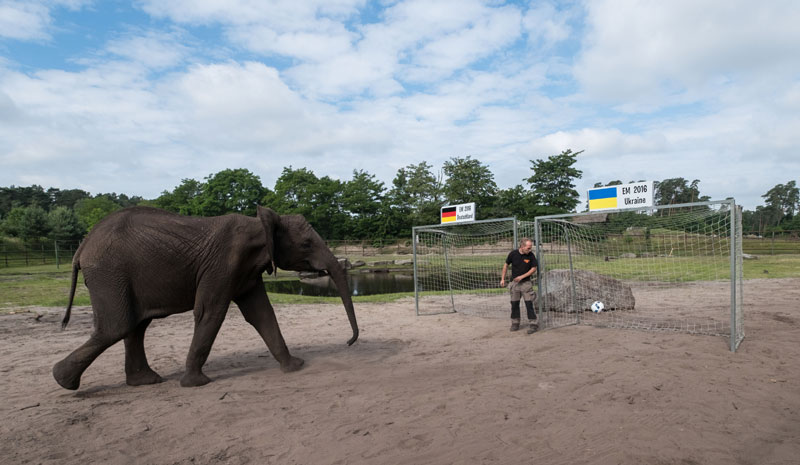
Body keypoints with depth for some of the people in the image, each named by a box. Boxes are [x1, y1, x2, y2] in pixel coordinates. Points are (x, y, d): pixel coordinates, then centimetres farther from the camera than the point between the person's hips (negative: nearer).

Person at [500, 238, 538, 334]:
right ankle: (515, 323, 23)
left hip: (526, 282, -2)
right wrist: (503, 279, 6)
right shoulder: (513, 253, -7)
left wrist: (522, 276, -13)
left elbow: (534, 268, -4)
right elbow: (506, 265, 6)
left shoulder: (531, 255, -10)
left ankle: (534, 324, 0)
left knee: (529, 303, -7)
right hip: (514, 283, 2)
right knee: (514, 304, 9)